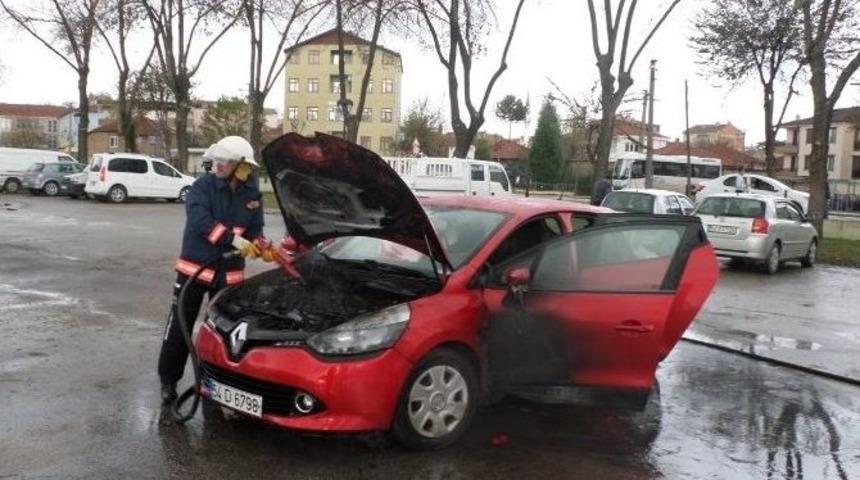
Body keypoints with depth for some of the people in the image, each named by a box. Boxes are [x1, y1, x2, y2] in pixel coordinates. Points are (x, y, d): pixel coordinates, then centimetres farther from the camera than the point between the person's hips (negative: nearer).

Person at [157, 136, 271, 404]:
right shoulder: (203, 186, -10)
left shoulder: (252, 196, 3)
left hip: (230, 273, 3)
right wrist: (234, 240, -34)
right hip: (194, 267, -3)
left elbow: (255, 231, 10)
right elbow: (200, 221, -25)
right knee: (180, 327, 2)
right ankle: (168, 380, 16)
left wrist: (262, 247, -13)